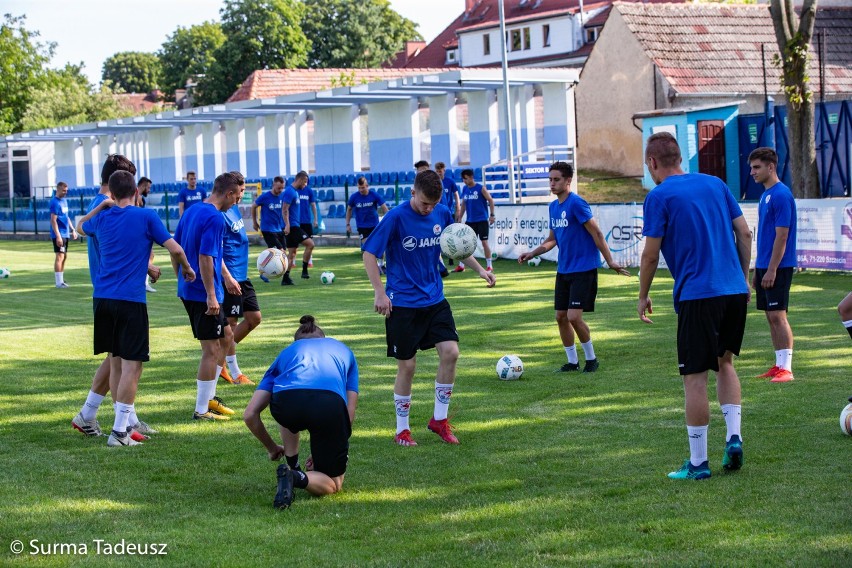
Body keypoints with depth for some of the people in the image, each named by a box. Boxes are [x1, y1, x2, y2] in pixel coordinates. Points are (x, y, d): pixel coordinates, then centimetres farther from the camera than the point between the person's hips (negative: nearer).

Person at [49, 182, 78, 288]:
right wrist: (58, 236, -23)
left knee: (64, 256, 13)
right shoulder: (55, 202, -13)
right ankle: (59, 282, -11)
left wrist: (72, 229, 20)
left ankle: (61, 280, 20)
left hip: (65, 234, 9)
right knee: (60, 256, -10)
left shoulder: (64, 201, 14)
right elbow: (53, 220, -18)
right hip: (59, 234, -9)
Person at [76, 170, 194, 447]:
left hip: (102, 297, 6)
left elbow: (81, 226, 34)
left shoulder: (103, 218, 10)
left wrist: (103, 205, 33)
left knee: (116, 361, 15)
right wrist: (186, 269, 11)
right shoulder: (146, 217, -4)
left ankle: (126, 423, 24)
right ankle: (119, 432, -8)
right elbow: (174, 249, -7)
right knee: (132, 364, -4)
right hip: (130, 299, -6)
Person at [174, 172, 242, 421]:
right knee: (212, 350, 0)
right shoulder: (215, 218, -17)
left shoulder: (191, 211, 11)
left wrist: (183, 279, 24)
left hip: (187, 290, 9)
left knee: (223, 340, 20)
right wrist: (211, 296, -20)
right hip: (204, 294, -9)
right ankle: (202, 410, 4)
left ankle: (209, 397, 25)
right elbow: (205, 258, -23)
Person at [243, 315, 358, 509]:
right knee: (333, 484, 17)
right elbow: (349, 414, 29)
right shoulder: (343, 350, 39)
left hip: (285, 400, 1)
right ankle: (298, 478, -12)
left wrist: (272, 448, 46)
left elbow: (249, 415, 30)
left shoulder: (287, 352, 37)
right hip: (330, 403, -1)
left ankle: (292, 468, 30)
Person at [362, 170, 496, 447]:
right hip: (402, 304, -4)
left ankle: (439, 419, 9)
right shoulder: (396, 217, -15)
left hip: (435, 299, 4)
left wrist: (480, 269, 6)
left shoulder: (442, 214, 0)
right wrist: (380, 293, -16)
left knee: (450, 352, -8)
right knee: (407, 365, 0)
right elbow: (369, 253, -12)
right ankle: (402, 429, 16)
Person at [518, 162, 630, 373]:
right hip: (563, 270, 8)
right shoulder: (553, 206, 10)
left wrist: (610, 261, -14)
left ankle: (591, 358, 6)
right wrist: (532, 253, 7)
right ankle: (572, 361, 18)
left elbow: (596, 233, -14)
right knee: (561, 317, 6)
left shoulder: (576, 203, -14)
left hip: (583, 269, -8)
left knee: (574, 317, -13)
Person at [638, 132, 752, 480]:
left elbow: (650, 255, -5)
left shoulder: (659, 197, -4)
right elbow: (744, 233, 11)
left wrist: (643, 297, 8)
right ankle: (734, 436, 6)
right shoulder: (715, 184, 13)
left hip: (697, 295, -6)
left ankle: (698, 463, 4)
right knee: (724, 363, 22)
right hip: (735, 290, 6)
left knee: (695, 377, 0)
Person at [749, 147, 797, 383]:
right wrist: (757, 270, 19)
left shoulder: (781, 195, -15)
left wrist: (771, 269, -20)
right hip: (765, 266, 9)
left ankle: (786, 368, -8)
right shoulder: (765, 195, 14)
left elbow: (782, 235, -18)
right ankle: (779, 365, 15)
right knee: (771, 316, 10)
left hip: (777, 267, -9)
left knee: (778, 315, -9)